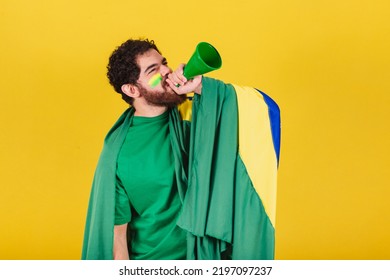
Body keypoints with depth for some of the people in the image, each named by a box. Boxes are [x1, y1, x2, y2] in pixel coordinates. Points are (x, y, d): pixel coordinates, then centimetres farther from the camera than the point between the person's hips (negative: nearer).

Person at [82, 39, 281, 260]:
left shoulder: (189, 117, -9)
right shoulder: (119, 150, -18)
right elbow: (116, 230, -14)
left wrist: (201, 86, -28)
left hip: (204, 251, 4)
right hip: (150, 264, -3)